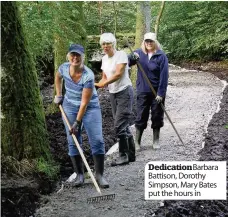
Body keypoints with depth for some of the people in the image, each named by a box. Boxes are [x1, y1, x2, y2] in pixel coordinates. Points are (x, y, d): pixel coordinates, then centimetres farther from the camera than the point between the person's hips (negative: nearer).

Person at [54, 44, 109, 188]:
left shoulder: (88, 76, -27)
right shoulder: (64, 68, -12)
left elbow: (85, 102, -24)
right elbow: (58, 77, 15)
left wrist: (77, 122, -24)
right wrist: (58, 95, 10)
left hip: (90, 107, -4)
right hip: (70, 107, 4)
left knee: (97, 140, -10)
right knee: (73, 142, 2)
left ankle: (99, 175, -1)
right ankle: (79, 174, 12)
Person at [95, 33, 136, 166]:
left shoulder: (121, 54, -10)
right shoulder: (104, 59, 11)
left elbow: (118, 74, -20)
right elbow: (105, 78, 11)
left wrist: (103, 84, -27)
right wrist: (97, 85, -9)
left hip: (124, 91, -7)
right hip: (113, 94, 8)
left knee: (120, 125, -11)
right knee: (123, 125, 9)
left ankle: (123, 155, -2)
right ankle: (131, 154, 18)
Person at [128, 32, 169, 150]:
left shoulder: (161, 56, -9)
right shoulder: (139, 53, -1)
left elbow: (164, 75, -12)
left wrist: (161, 93, -15)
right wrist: (132, 57, -31)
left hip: (157, 92, -1)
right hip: (142, 92, 1)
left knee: (157, 117, 10)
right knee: (140, 117, 5)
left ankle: (156, 141, 24)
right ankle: (137, 142, 14)